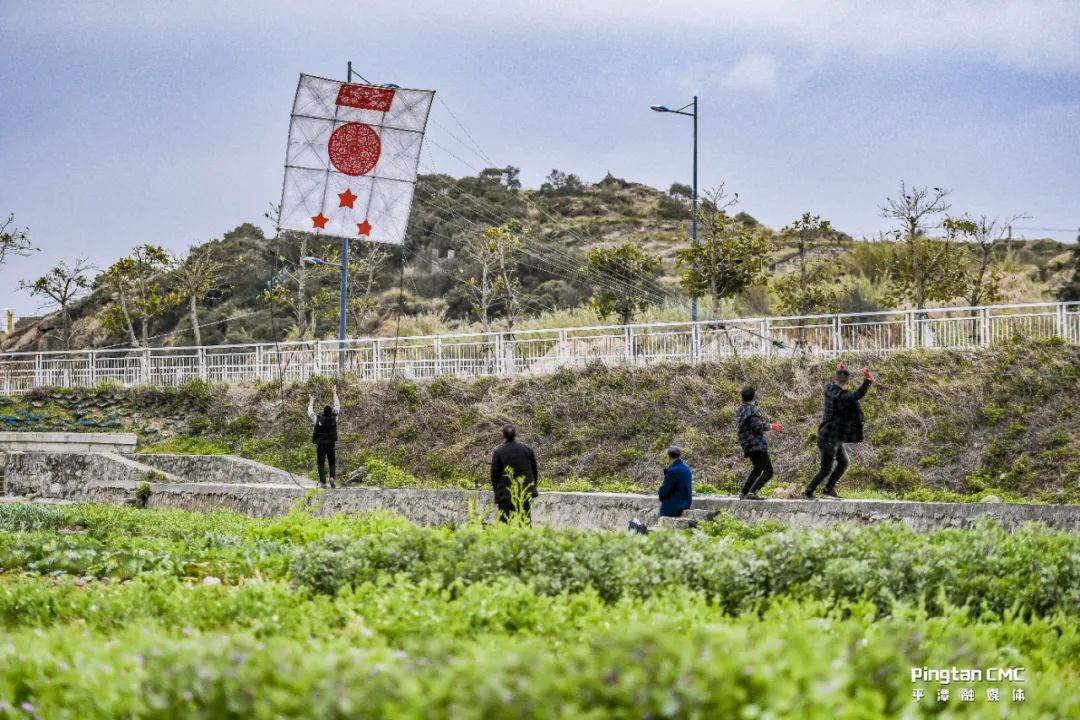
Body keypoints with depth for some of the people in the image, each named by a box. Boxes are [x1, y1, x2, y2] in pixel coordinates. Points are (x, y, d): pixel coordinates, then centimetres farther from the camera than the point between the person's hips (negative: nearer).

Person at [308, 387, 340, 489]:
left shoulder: (318, 419, -12)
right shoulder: (334, 418, -7)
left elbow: (310, 412, 6)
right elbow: (337, 407, 8)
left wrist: (311, 402, 21)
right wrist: (335, 394, 19)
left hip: (320, 445, -2)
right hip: (331, 445, 2)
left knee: (321, 464, 2)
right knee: (332, 463, 14)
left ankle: (323, 482, -4)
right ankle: (332, 477, -6)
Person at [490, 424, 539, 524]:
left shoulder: (498, 452, -8)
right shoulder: (527, 449, 3)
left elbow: (495, 474, -4)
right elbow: (534, 470, 9)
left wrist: (495, 489, 10)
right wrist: (532, 486, 20)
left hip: (505, 494, -3)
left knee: (505, 523, 0)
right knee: (525, 523, 8)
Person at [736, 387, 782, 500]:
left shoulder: (739, 410, 14)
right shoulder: (751, 410, -12)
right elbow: (757, 426, -22)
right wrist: (770, 427, -9)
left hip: (748, 447, 9)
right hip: (757, 445, -9)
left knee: (757, 469, 28)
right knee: (768, 472, -12)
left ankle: (743, 493, 29)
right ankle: (752, 492, -26)